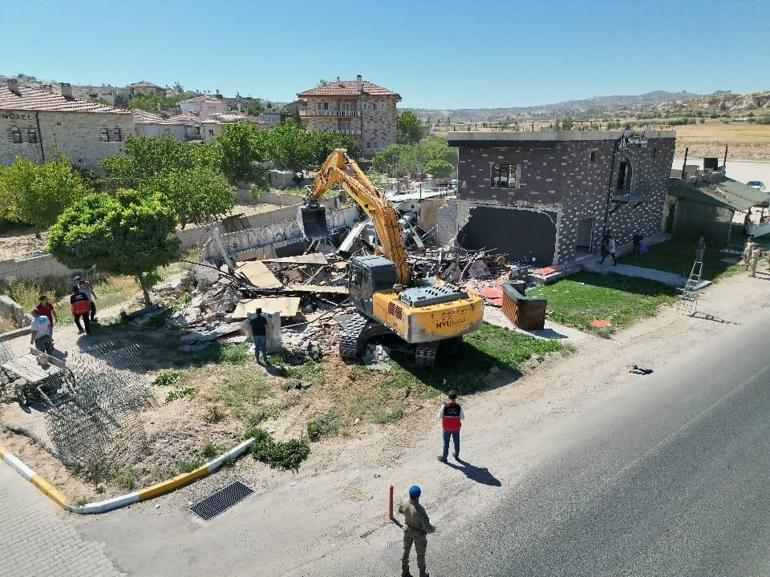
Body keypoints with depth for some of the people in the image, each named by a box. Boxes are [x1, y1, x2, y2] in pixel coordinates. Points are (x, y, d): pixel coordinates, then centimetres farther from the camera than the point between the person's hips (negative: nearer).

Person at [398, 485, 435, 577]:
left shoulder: (405, 502, -25)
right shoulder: (420, 510, -43)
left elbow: (400, 510, -1)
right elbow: (427, 527, -34)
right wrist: (433, 529, -11)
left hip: (407, 530, 5)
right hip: (418, 533, -5)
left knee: (406, 550, 27)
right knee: (420, 553, 21)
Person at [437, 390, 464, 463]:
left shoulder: (444, 407, -20)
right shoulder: (459, 407, -19)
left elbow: (439, 417, -12)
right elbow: (462, 417, -6)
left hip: (447, 428, -1)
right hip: (456, 428, 1)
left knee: (446, 443, 16)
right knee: (456, 442, 22)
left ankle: (444, 457, 29)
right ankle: (456, 456, 39)